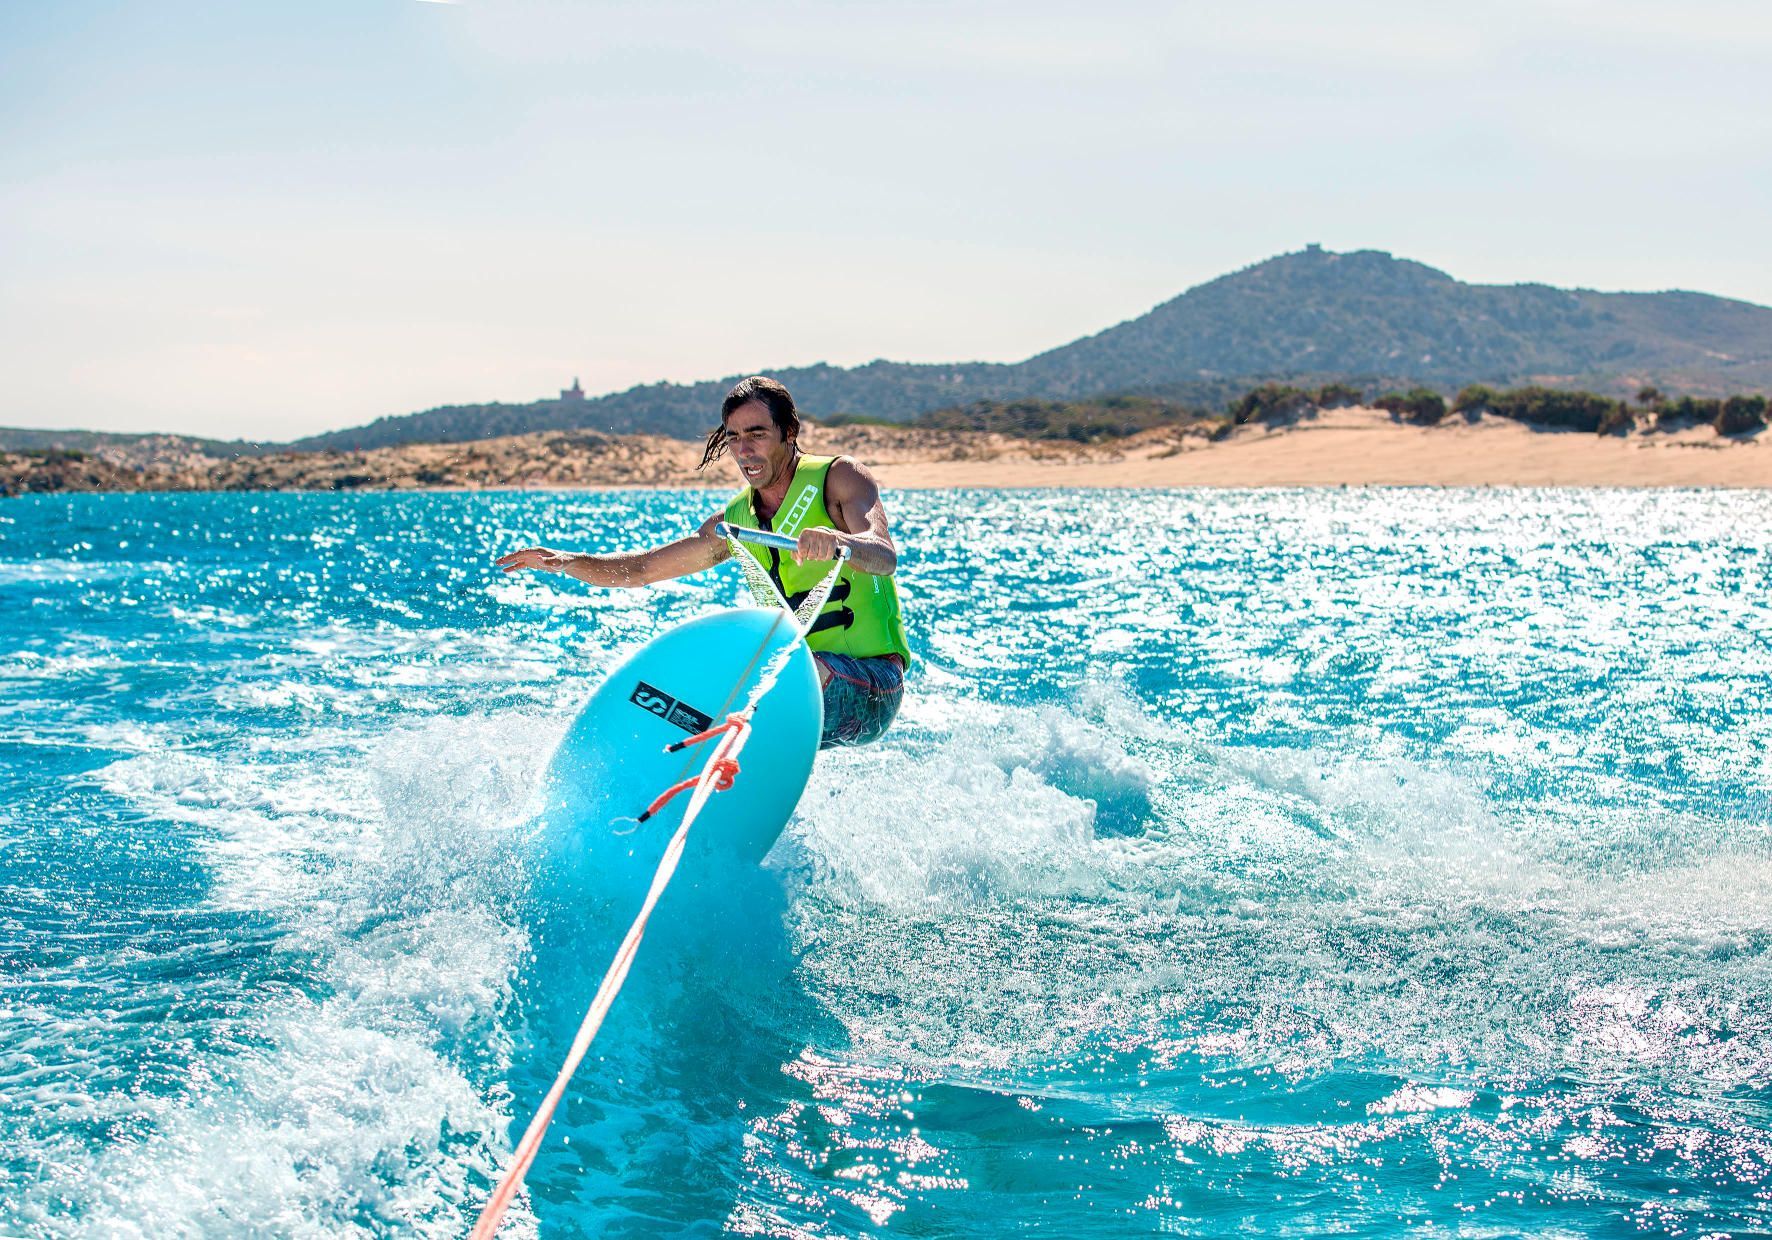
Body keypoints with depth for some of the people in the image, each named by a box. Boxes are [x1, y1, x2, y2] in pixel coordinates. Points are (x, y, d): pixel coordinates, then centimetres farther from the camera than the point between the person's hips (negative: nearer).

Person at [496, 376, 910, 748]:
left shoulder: (840, 478, -6)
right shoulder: (734, 523, 11)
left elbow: (885, 558, -25)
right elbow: (640, 569, 17)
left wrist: (838, 542, -47)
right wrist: (568, 561, 1)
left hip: (871, 684, -7)